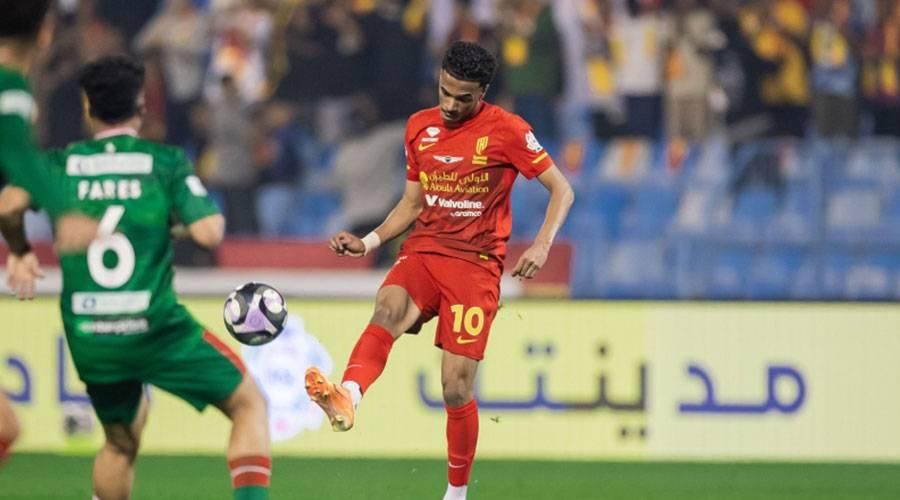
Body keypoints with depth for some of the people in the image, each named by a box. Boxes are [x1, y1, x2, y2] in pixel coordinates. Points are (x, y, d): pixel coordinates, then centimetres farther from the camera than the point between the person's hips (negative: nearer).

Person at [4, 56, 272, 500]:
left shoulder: (60, 164, 4)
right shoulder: (166, 162, -2)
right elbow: (209, 232, -12)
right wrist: (213, 213, 10)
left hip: (89, 341, 3)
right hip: (156, 328, -3)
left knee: (120, 443, 25)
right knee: (248, 404, 11)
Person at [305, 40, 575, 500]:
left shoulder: (506, 131, -3)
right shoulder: (420, 127, 12)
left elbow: (562, 190, -1)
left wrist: (541, 246, -16)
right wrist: (367, 242, 8)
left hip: (476, 263, -3)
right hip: (422, 252, 3)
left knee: (456, 386, -7)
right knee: (388, 308, -32)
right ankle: (347, 398, -60)